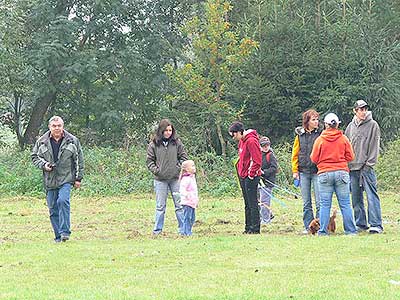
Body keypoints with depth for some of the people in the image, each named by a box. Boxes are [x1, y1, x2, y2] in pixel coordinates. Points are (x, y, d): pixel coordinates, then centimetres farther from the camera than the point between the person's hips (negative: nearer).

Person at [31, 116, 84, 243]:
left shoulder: (72, 141, 3)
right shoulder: (41, 142, 4)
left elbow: (79, 160, 8)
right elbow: (34, 156, 13)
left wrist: (78, 178, 4)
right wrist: (43, 165, -7)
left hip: (66, 179, -3)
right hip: (49, 180, 3)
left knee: (63, 201, -23)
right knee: (53, 209, 3)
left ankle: (65, 232, -18)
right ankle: (58, 236, 13)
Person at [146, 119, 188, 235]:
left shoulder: (177, 143, 2)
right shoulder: (154, 144, 0)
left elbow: (183, 157, 7)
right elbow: (150, 160, 4)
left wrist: (179, 168, -6)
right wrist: (155, 170, -7)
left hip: (176, 178, 1)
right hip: (160, 180, -1)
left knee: (180, 205, 3)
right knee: (160, 206, 5)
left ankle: (183, 229, 9)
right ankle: (157, 230, 11)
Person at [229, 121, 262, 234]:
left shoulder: (251, 141, -17)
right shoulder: (242, 141, 14)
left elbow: (256, 161, -20)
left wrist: (251, 174, -15)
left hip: (251, 177, -10)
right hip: (243, 176, 10)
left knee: (252, 203, -7)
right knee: (247, 204, 13)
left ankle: (255, 228, -4)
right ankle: (248, 227, 18)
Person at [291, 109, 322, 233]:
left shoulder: (320, 134, -1)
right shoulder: (300, 135, 7)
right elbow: (295, 154, 11)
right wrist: (295, 170, 5)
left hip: (317, 171, -3)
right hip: (303, 172, 3)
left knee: (320, 202, -5)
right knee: (306, 203, 8)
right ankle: (308, 226, 13)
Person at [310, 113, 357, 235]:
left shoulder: (320, 140, -1)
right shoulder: (343, 139, 1)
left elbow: (314, 159, 3)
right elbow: (350, 156, 4)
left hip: (325, 174, -1)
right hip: (342, 172, 1)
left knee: (325, 204, 1)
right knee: (345, 203, 4)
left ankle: (323, 231, 0)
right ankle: (350, 230, 4)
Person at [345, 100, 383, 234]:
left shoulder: (373, 125, 0)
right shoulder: (350, 127, 13)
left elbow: (374, 146, -4)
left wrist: (369, 164, -9)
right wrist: (346, 163, 8)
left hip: (366, 167, -5)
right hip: (352, 167, 5)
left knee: (372, 195, -10)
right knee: (356, 198, 7)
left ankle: (376, 225, -12)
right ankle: (360, 223, 15)